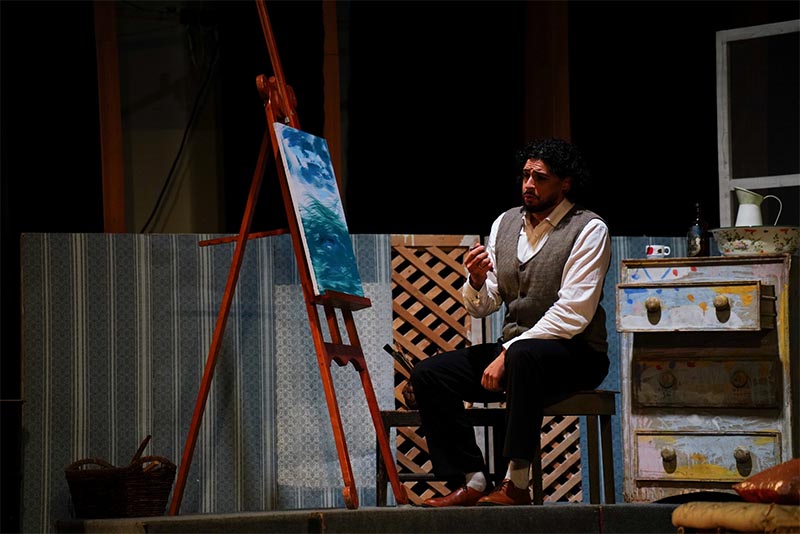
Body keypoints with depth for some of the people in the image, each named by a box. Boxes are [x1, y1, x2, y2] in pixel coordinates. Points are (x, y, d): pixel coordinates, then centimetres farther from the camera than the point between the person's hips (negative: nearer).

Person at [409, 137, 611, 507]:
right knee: (427, 374, -10)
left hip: (575, 355, -7)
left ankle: (516, 484, -35)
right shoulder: (505, 223, 10)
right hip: (515, 348, 7)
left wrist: (507, 354, -22)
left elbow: (573, 314, -19)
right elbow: (480, 308, 12)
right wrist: (477, 280, -12)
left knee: (523, 356, -40)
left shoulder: (588, 230, -9)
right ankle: (473, 481, -15)